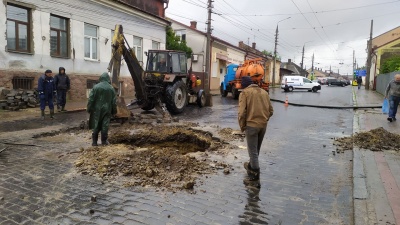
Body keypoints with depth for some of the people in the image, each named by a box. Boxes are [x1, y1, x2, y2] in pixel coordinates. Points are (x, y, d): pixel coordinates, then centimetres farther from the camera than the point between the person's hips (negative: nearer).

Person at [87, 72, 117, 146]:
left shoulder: (96, 87, -7)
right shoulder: (111, 88, -2)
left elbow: (91, 99, -6)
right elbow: (114, 101, 2)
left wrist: (89, 109, 3)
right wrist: (114, 111, 11)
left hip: (97, 110, 0)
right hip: (107, 110, 0)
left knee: (96, 126, 8)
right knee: (105, 126, 5)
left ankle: (94, 141, 12)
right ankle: (104, 141, 10)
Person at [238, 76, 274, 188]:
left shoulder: (245, 93, -6)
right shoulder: (264, 92, 12)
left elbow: (241, 112, -16)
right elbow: (271, 111, 12)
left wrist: (242, 126, -3)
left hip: (251, 125, -6)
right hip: (263, 125, 6)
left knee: (253, 151, 1)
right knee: (256, 149, 22)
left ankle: (255, 179, 5)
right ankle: (250, 167, 44)